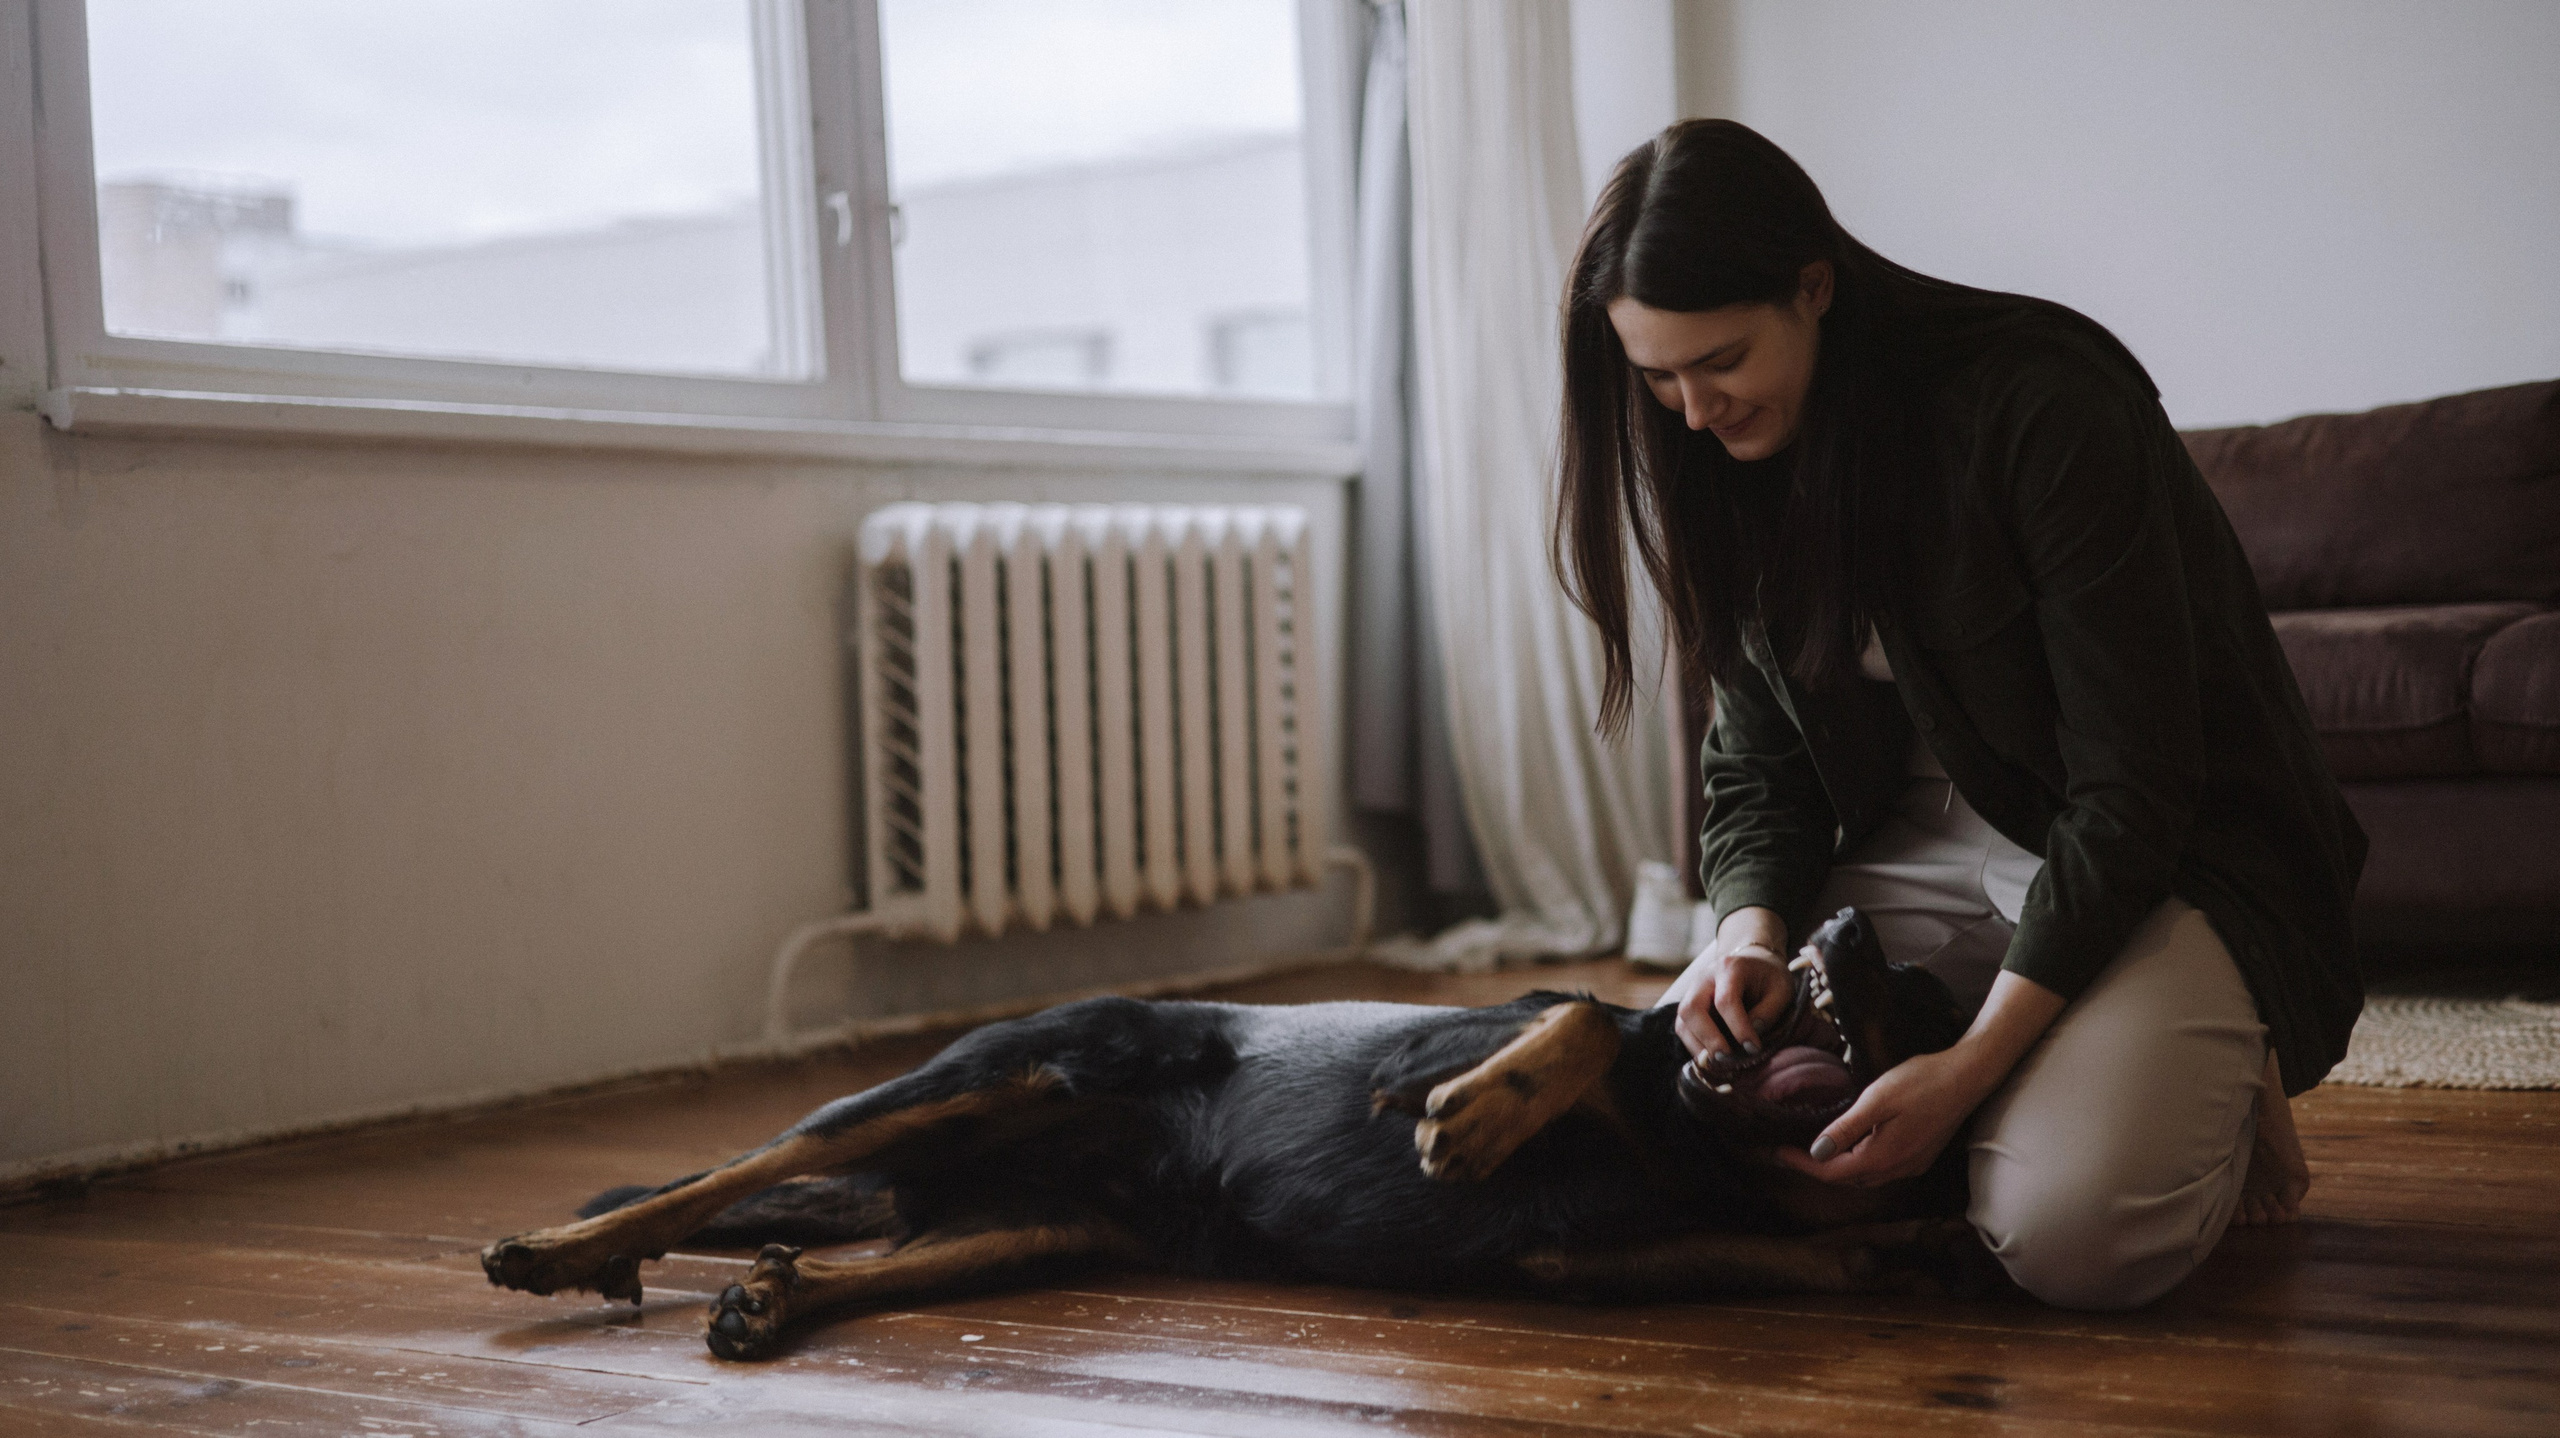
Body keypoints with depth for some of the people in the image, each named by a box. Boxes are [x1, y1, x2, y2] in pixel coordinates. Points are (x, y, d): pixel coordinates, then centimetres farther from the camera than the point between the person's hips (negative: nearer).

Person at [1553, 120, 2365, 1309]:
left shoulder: (2043, 409, -23)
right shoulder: (1741, 468, -2)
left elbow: (2132, 789, -24)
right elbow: (1757, 769, 3)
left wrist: (1971, 1063, -29)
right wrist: (1751, 933, -20)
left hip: (2164, 857, -6)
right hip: (1931, 846, 7)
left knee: (2070, 1233, -29)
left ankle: (2215, 1081, 5)